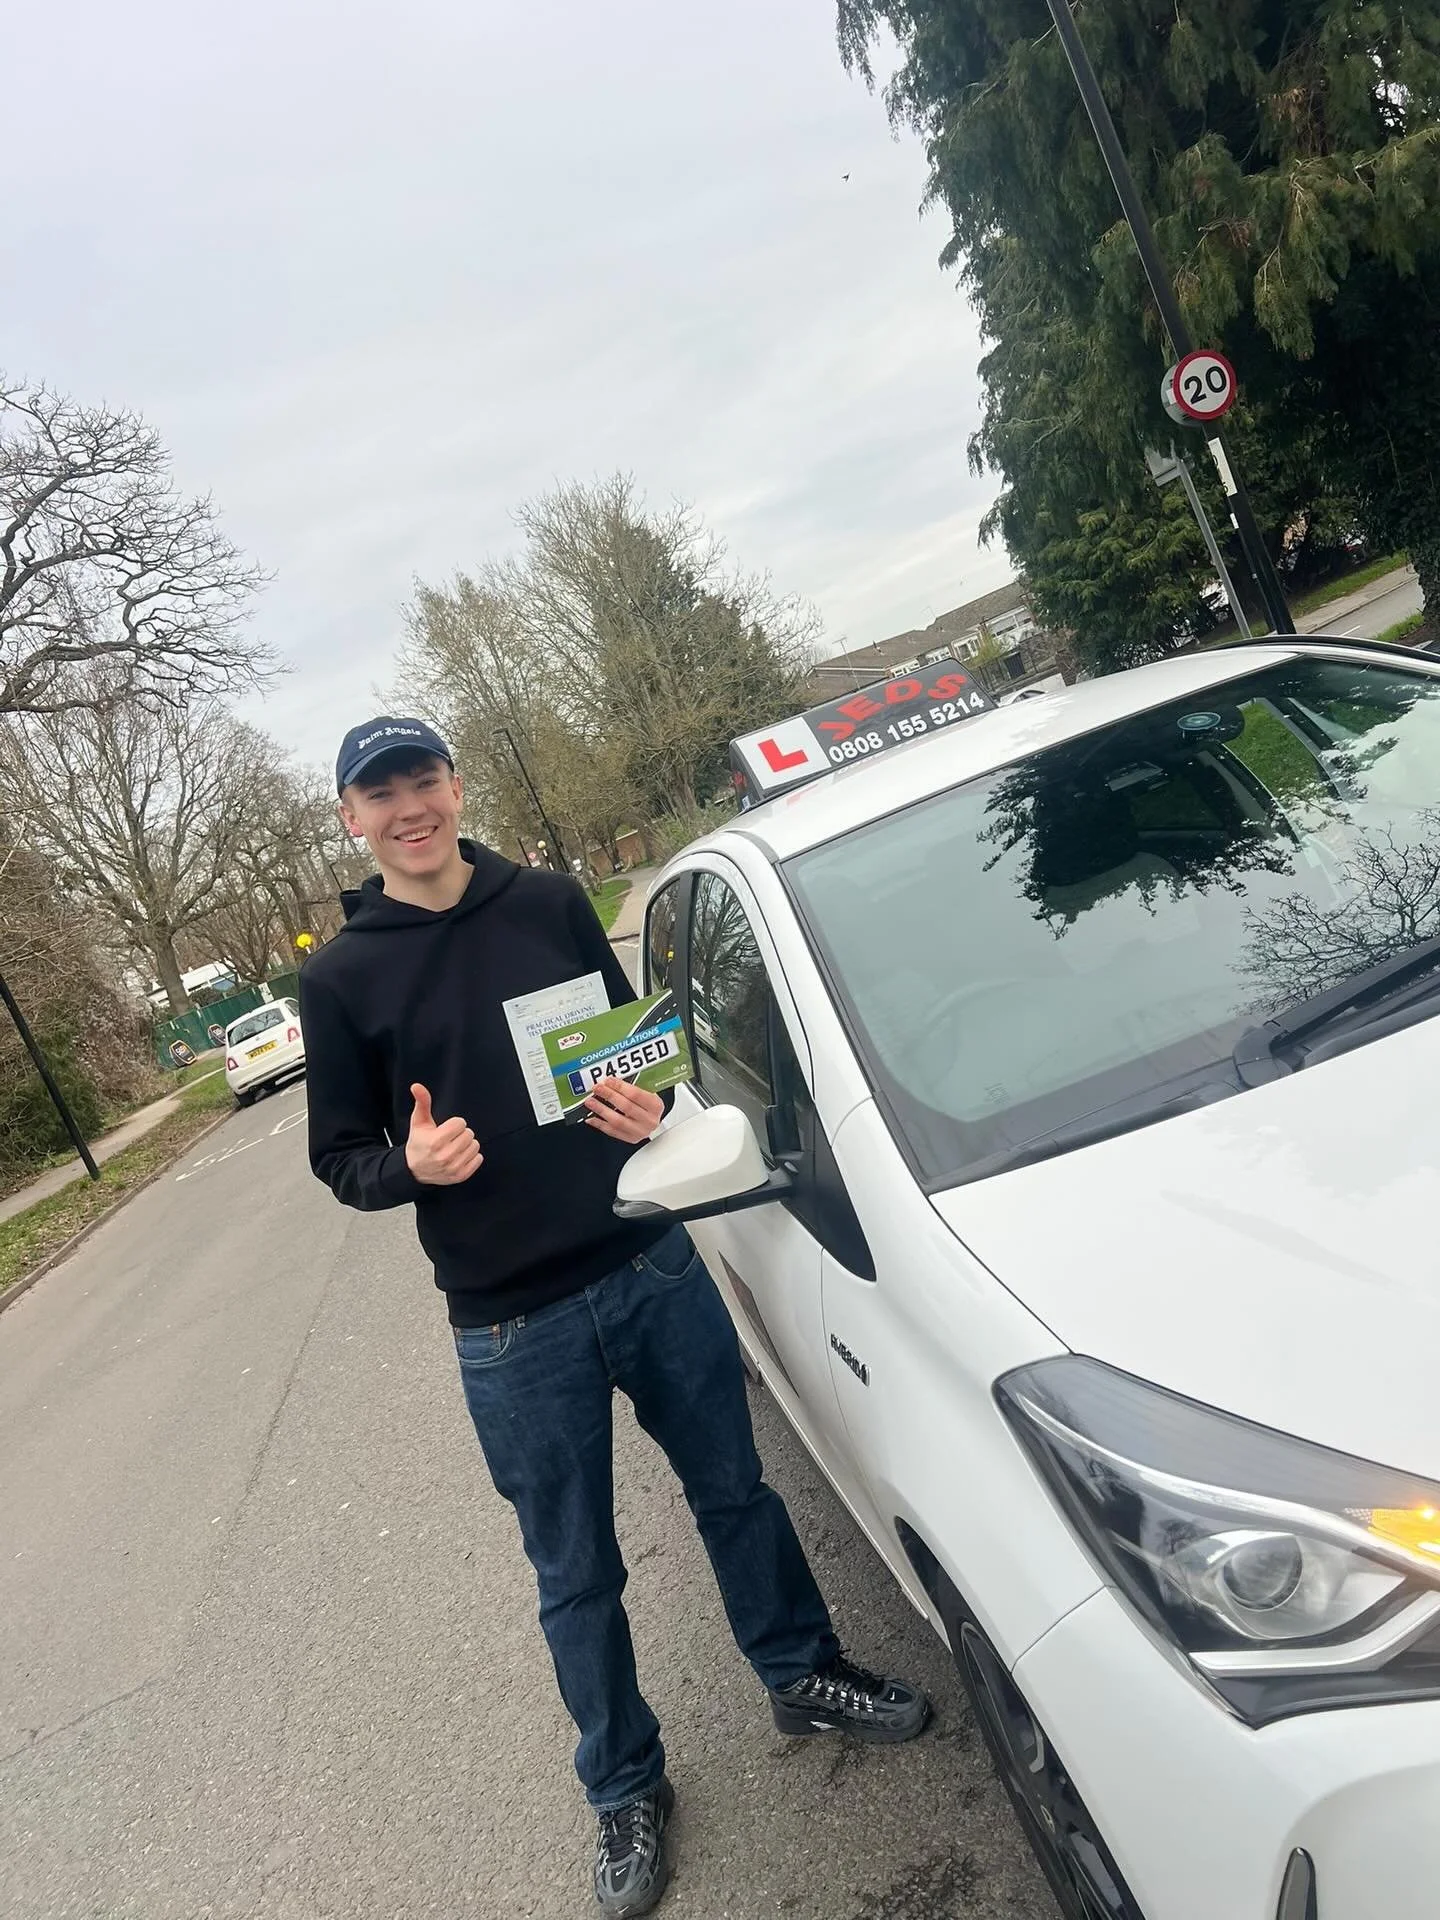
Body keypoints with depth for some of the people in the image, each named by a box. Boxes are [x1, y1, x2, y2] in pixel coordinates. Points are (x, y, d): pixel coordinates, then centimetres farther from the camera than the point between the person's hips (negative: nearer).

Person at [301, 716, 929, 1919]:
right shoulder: (341, 978, -4)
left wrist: (650, 1107, -10)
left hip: (653, 1264, 2)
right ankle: (624, 1791, 38)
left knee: (733, 1489, 19)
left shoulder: (551, 903, 1)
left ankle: (803, 1674, 44)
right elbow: (341, 1160, 2)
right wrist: (410, 1163, -20)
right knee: (576, 1575, 14)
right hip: (514, 1325, -2)